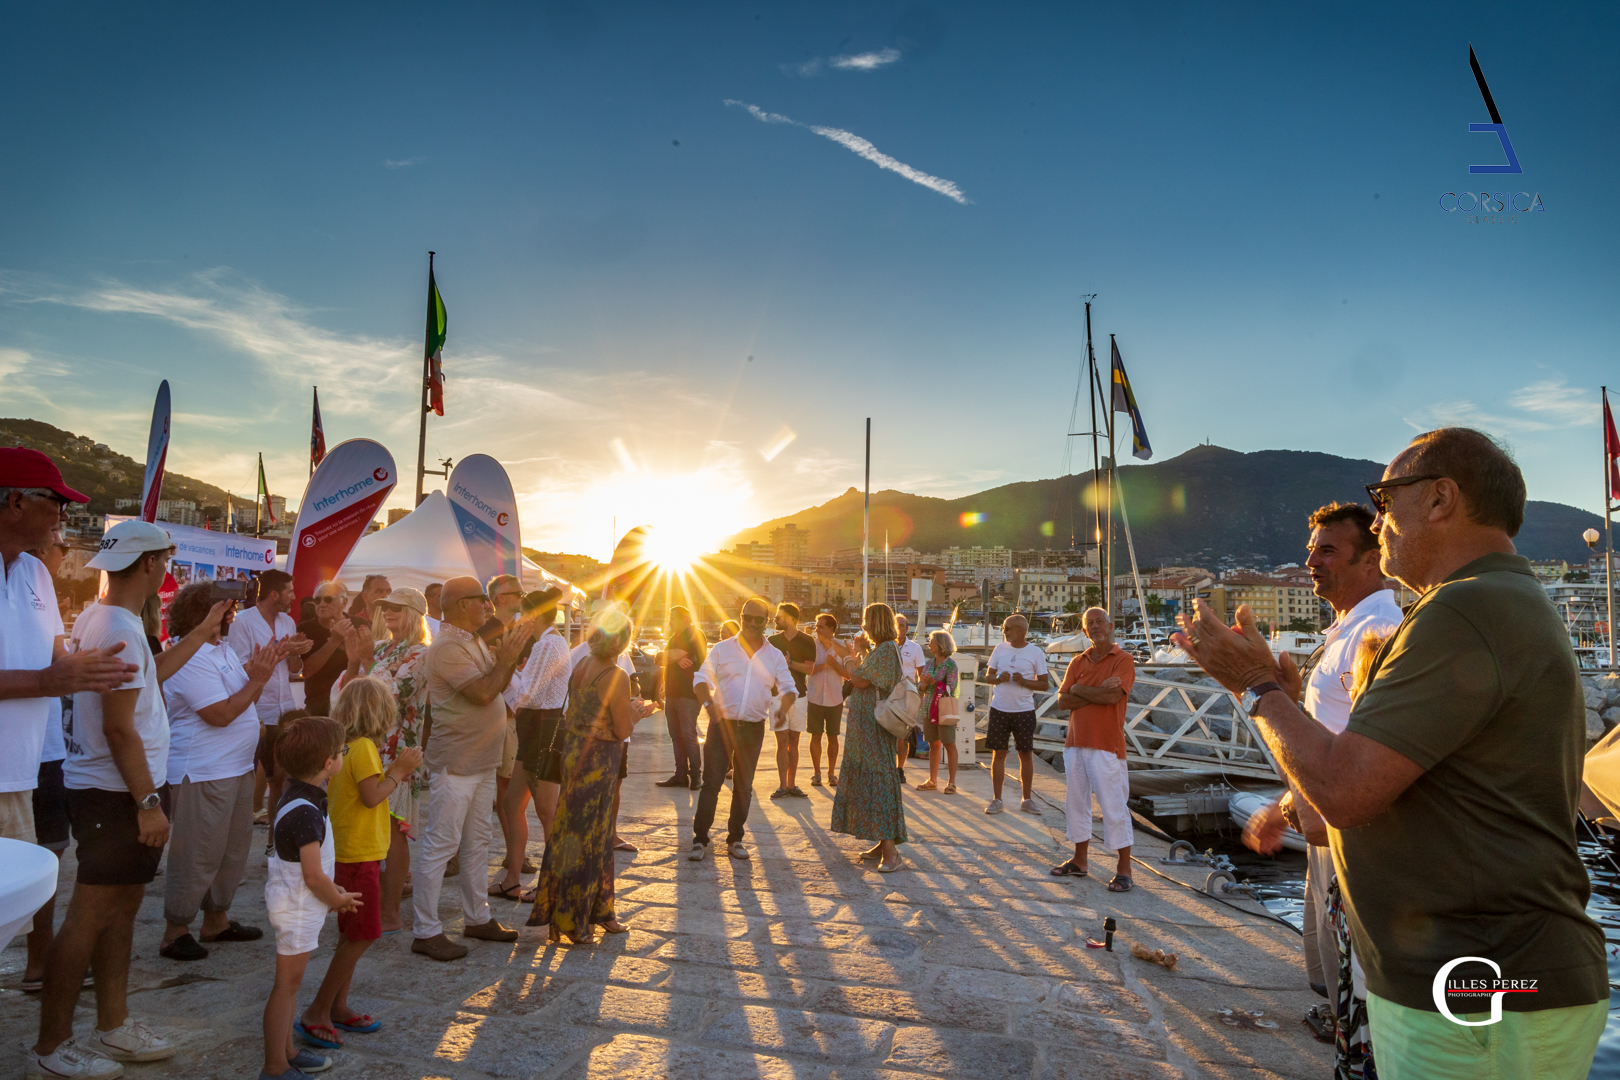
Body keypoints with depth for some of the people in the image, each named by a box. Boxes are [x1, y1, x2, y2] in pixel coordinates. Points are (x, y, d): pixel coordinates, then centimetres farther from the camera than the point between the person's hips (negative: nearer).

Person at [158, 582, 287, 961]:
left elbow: (239, 686, 13)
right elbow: (220, 714, -23)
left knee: (234, 848, 18)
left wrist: (265, 664, 0)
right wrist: (258, 679, -18)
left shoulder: (221, 649, 12)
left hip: (235, 767, 10)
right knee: (198, 855, 0)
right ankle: (175, 931, 14)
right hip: (202, 773, -10)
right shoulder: (191, 658, -20)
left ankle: (217, 919, 31)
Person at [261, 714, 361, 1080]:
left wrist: (332, 892, 15)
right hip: (298, 909, -10)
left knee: (290, 982, 20)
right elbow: (313, 875, -26)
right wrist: (340, 899, -10)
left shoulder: (293, 798, 3)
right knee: (288, 984, 2)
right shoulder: (306, 813, -28)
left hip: (292, 903, 10)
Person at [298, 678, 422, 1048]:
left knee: (352, 934, 18)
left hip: (345, 852, 10)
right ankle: (317, 1012, 6)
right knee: (362, 936, -2)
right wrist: (398, 769, -13)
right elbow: (371, 797, -23)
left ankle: (338, 1006, 27)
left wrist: (394, 775, 11)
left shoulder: (344, 746, 8)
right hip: (359, 854, -10)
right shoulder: (364, 747, -19)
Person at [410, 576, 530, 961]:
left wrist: (512, 654, 2)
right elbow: (483, 692, -26)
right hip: (455, 763, -10)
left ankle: (478, 918, 28)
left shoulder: (475, 642, 12)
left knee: (477, 843, 17)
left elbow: (498, 684, 14)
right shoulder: (447, 647, -18)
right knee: (440, 846, -1)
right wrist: (506, 657, -16)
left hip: (483, 761, 10)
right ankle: (427, 932, 9)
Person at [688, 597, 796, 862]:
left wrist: (783, 707, -14)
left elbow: (788, 687, 9)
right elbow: (701, 679, -1)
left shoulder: (775, 656, 7)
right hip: (722, 723, -2)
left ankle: (735, 839, 22)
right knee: (711, 783, -3)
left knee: (743, 787, 10)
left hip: (753, 728, 2)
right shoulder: (721, 649, 1)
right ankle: (700, 839, 6)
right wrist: (709, 703, -20)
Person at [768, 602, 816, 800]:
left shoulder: (807, 641, 1)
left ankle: (791, 785, 12)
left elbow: (809, 669, -6)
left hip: (798, 695, 0)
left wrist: (789, 662, -16)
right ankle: (782, 786, -2)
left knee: (793, 741, 6)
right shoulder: (773, 641, 6)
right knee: (782, 741, -4)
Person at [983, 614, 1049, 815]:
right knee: (998, 753, 4)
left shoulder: (1036, 653, -2)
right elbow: (988, 676, 11)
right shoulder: (1000, 648, 6)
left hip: (1024, 711, -2)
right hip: (999, 709, 2)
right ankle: (996, 800, 13)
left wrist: (1024, 681, -18)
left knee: (1026, 754, 5)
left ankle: (1027, 800, 19)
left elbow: (1045, 684, -2)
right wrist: (998, 678, -11)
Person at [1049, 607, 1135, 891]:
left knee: (1114, 806, -2)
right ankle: (1079, 861, 26)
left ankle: (1124, 870, 8)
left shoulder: (1123, 660, -4)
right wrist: (1098, 692, -11)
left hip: (1106, 746, -6)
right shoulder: (1078, 662, 12)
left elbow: (1113, 695, -20)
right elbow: (1062, 701, 1)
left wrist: (1079, 689, -7)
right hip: (1075, 743, 6)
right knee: (1075, 802, 13)